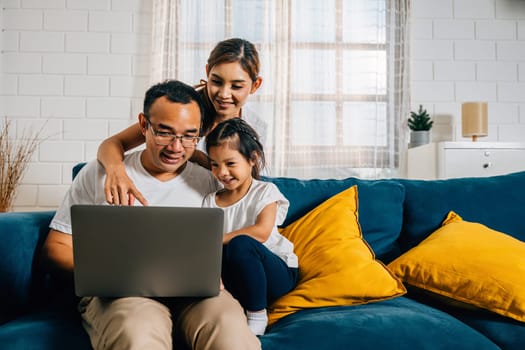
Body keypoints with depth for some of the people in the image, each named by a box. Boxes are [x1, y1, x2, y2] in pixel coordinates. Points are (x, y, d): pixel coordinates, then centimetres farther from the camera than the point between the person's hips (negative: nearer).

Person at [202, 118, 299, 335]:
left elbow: (261, 232, -22)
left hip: (278, 273, -3)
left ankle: (257, 316, -17)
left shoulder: (265, 192, -4)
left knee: (240, 244, -33)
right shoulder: (210, 202, 7)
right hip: (238, 280, 4)